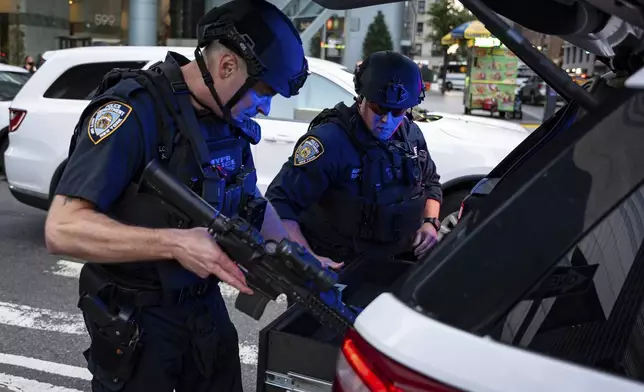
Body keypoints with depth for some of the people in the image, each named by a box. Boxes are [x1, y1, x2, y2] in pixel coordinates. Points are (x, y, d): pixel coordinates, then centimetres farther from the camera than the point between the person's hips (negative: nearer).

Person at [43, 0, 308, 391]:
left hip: (206, 304, 7)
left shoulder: (230, 119, 1)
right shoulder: (133, 111, -23)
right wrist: (175, 243, -36)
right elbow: (63, 229, -28)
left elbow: (253, 205, 14)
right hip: (136, 317, -7)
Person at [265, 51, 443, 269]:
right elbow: (279, 203, -23)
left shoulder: (412, 135, 3)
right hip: (339, 269, -6)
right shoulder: (329, 140, -21)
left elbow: (430, 181, 22)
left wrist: (431, 222, 3)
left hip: (400, 260, 6)